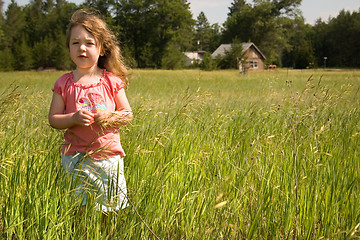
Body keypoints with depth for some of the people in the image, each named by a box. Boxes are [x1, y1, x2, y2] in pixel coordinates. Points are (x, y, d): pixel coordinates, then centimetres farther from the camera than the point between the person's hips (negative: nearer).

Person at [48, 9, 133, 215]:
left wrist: (110, 117, -15)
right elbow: (53, 119, 0)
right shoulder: (64, 84, -1)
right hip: (76, 157, 0)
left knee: (115, 209, 7)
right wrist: (73, 118, -18)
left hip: (109, 155, 1)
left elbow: (128, 114, 5)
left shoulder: (112, 81, 0)